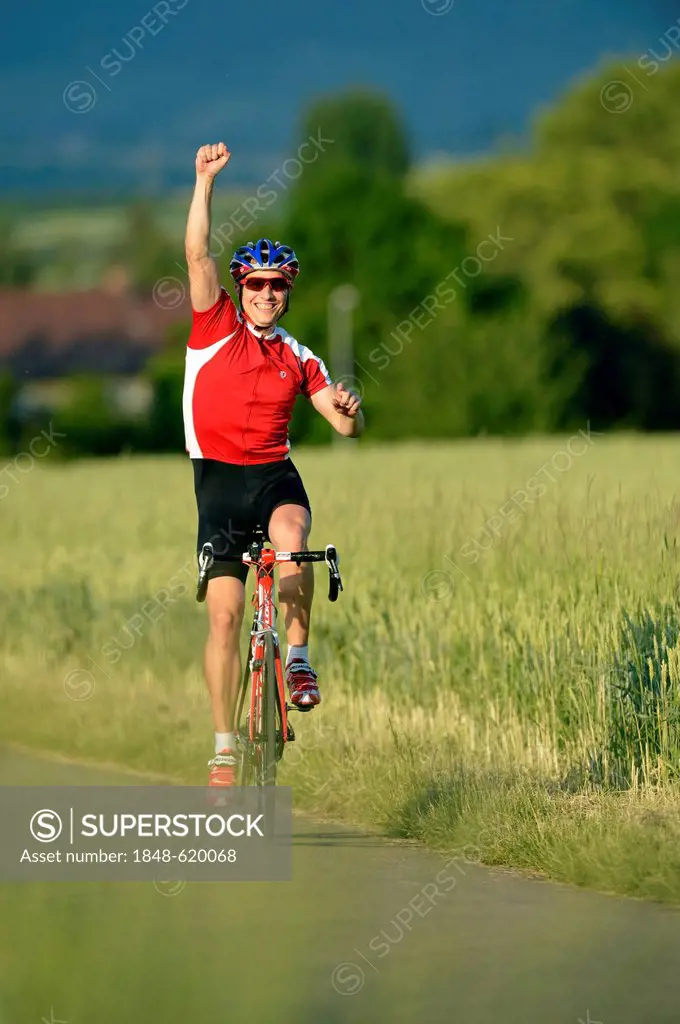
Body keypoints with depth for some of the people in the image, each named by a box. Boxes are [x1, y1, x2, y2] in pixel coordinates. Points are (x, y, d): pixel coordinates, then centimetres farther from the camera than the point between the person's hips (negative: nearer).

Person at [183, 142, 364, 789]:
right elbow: (197, 254, -6)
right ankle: (224, 748, 3)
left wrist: (350, 411, -17)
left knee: (291, 538, -35)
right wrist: (205, 181, -12)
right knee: (224, 614, -5)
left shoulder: (300, 361, 10)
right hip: (219, 477, -1)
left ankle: (298, 657, -20)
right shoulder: (215, 329, 4)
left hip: (275, 474, 1)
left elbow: (346, 428, 7)